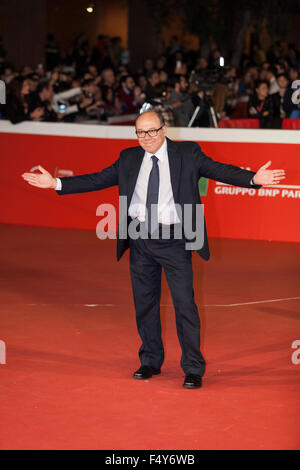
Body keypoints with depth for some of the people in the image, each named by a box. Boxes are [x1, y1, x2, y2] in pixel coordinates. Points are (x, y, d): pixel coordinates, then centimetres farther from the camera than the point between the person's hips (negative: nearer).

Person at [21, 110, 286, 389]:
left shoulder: (187, 154, -1)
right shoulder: (129, 159, 9)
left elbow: (220, 171, -9)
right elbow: (97, 180, 12)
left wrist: (253, 179, -25)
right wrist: (56, 183, 7)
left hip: (173, 240, -4)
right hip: (140, 239, 4)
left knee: (184, 304, -5)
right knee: (144, 303, 13)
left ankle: (193, 369, 4)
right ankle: (150, 361, 29)